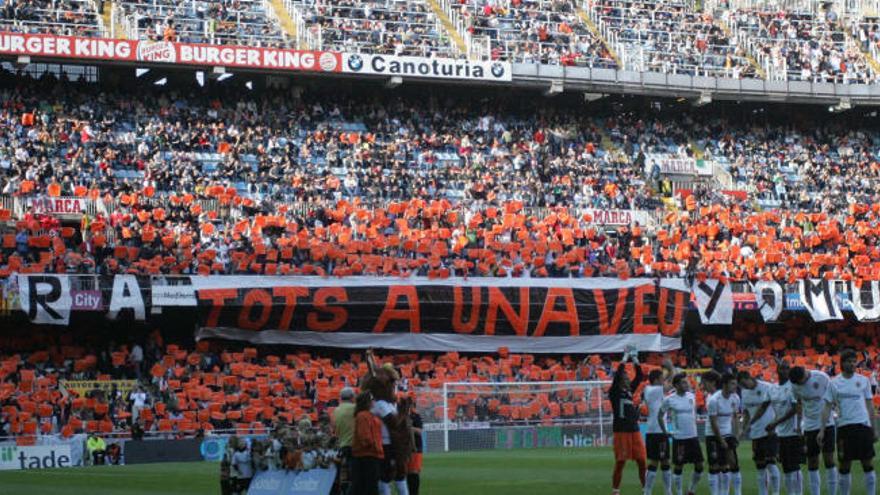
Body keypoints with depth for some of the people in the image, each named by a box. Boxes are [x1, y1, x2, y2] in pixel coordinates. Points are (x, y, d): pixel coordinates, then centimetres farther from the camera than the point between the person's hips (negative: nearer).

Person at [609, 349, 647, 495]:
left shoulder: (629, 390, 14)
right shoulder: (614, 392, -3)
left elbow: (639, 377, 10)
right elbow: (617, 375, -15)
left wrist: (636, 361, 2)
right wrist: (624, 359, -10)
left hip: (634, 430, 6)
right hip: (621, 431, -6)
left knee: (642, 462, 4)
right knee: (620, 463, -2)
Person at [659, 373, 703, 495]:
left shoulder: (691, 396, 4)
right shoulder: (669, 400, -8)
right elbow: (660, 416, 4)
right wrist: (665, 432, 0)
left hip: (693, 436, 4)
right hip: (679, 438, -4)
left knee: (699, 466, 4)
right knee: (678, 467, 1)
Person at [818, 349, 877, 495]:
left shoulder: (863, 380, 6)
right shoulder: (834, 383, 5)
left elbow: (870, 406, 9)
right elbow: (827, 408, 6)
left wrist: (874, 429, 6)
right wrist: (822, 430, -1)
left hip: (863, 425, 0)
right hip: (844, 427, 0)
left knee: (868, 464, -1)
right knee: (845, 465, 5)